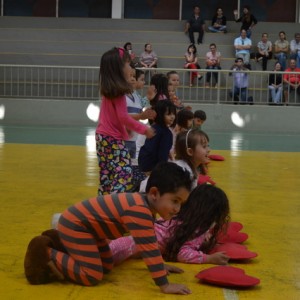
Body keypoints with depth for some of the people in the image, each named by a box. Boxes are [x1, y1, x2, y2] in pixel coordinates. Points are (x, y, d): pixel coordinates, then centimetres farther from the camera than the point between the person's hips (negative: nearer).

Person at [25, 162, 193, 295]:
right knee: (93, 276, -13)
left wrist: (159, 265, 20)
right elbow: (149, 248, -35)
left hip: (87, 224, 10)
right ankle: (47, 253, -2)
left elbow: (150, 242, 17)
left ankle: (58, 242, 22)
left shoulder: (145, 204, 0)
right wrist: (165, 286, -32)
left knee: (107, 266, 18)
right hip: (75, 226, -10)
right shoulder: (139, 211, -33)